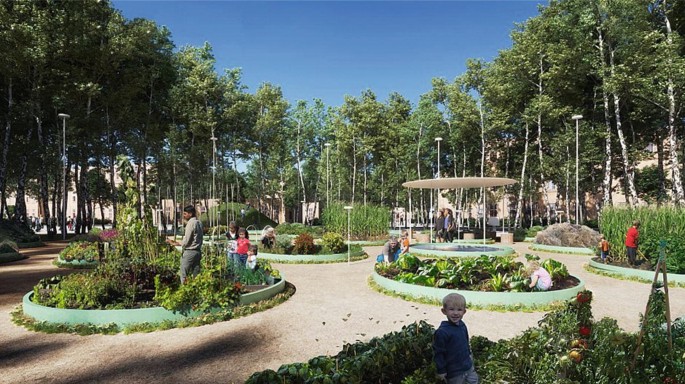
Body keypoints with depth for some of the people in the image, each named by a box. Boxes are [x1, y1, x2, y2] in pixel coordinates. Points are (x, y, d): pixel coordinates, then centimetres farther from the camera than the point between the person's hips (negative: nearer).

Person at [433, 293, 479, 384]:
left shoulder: (462, 325, -2)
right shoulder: (442, 332, -26)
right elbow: (438, 353, -20)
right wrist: (441, 370, -16)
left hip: (468, 366, 7)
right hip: (454, 371, -7)